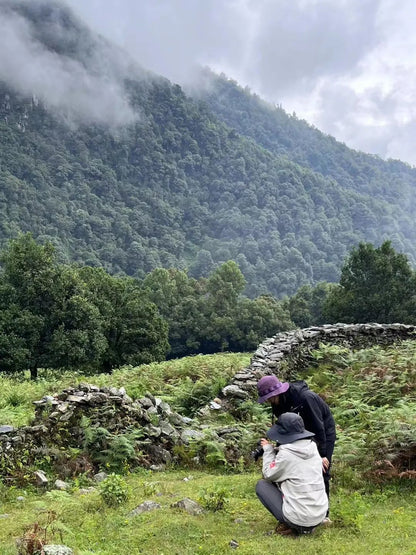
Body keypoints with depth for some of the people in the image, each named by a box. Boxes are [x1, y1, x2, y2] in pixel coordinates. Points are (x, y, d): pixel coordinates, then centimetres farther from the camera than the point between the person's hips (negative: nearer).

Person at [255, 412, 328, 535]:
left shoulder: (286, 454, -17)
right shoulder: (312, 447, 2)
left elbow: (268, 475, -1)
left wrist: (268, 449, 7)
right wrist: (275, 450, 13)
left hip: (299, 519, -6)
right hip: (320, 516, 7)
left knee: (261, 485, 10)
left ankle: (290, 525, 3)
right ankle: (307, 525, 15)